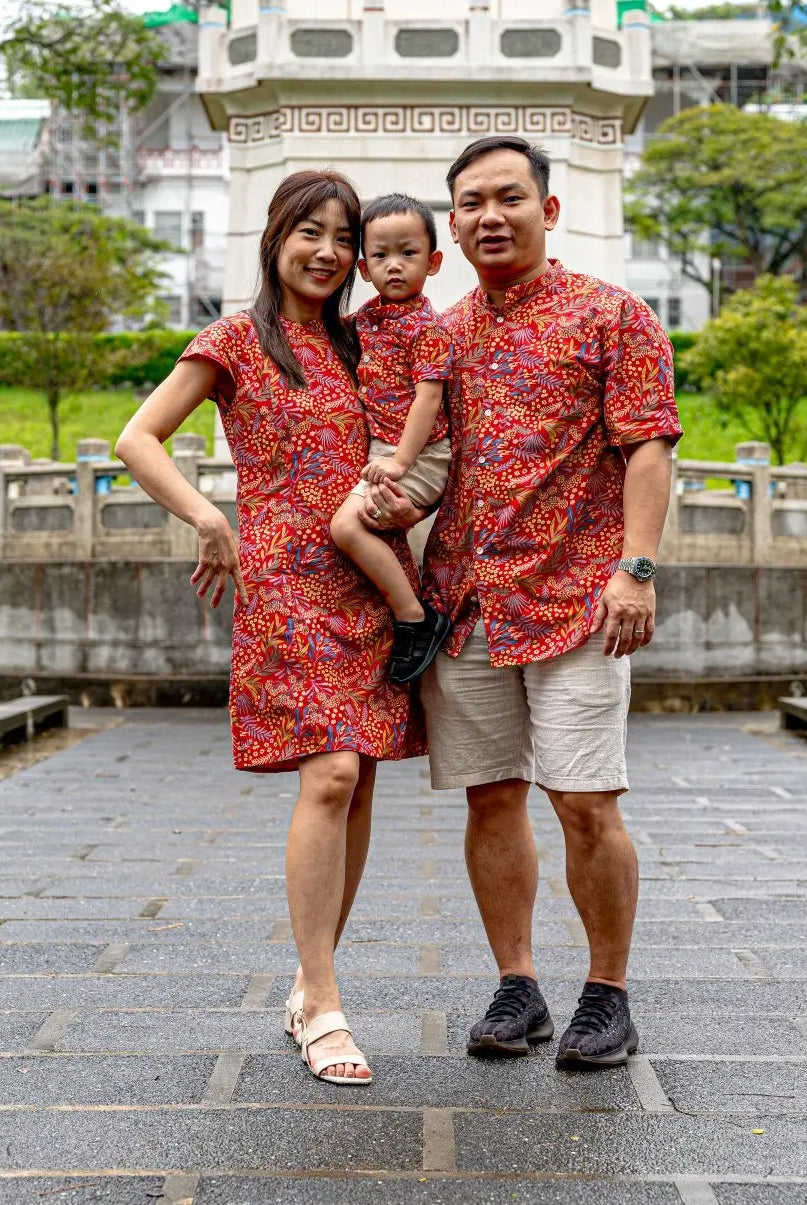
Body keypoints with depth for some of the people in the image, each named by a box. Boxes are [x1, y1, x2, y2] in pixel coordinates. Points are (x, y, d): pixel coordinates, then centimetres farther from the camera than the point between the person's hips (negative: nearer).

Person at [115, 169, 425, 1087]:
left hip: (373, 580, 6)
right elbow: (137, 440, -2)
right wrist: (208, 521, -13)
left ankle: (310, 987, 15)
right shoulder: (234, 341, 2)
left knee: (357, 782, 4)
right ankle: (321, 1008, -9)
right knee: (330, 778, -16)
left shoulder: (355, 345, 17)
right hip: (287, 581, -6)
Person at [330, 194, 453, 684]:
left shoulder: (426, 327, -13)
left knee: (348, 523, -22)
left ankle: (416, 618, -16)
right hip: (381, 448, 10)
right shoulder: (367, 315, 11)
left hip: (417, 454, -10)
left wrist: (401, 459, -25)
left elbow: (428, 396, -20)